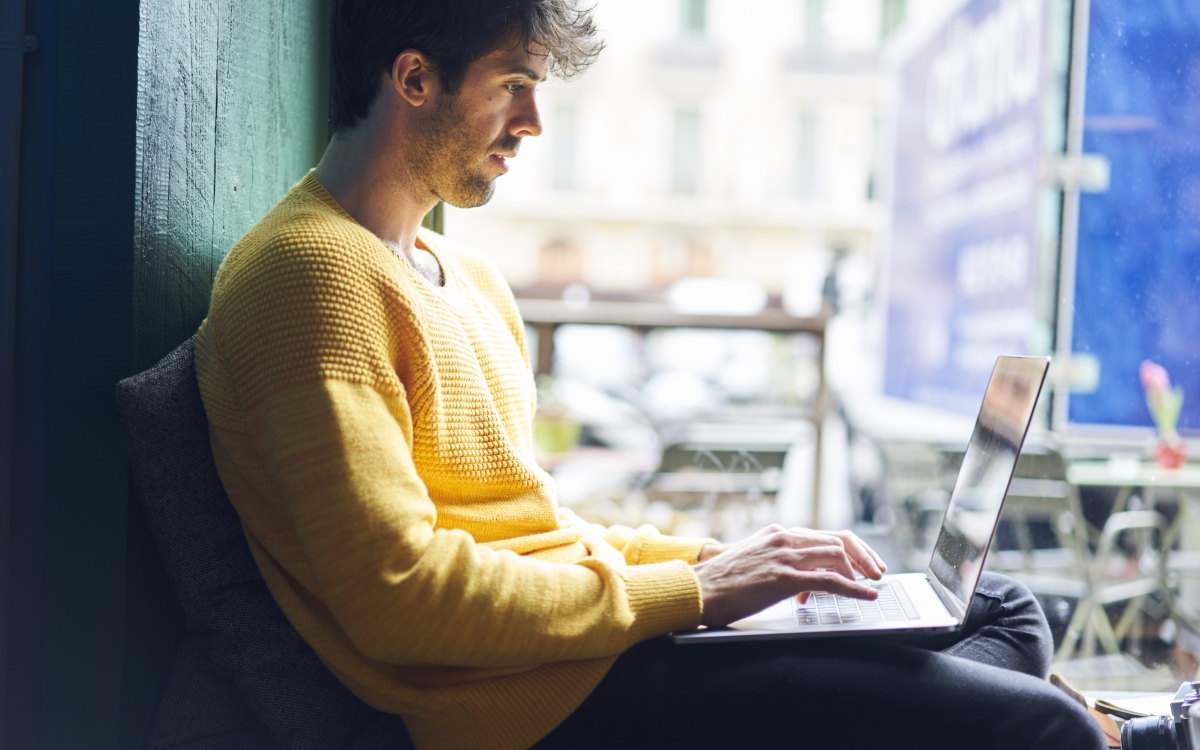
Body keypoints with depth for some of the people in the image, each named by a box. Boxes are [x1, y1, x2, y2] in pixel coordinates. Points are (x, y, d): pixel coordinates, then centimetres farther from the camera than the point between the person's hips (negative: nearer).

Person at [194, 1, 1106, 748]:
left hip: (580, 632, 9)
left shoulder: (468, 276, 19)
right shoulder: (310, 273, -12)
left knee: (1004, 610, 14)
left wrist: (707, 558, 7)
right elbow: (398, 594, -21)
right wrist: (687, 590, -15)